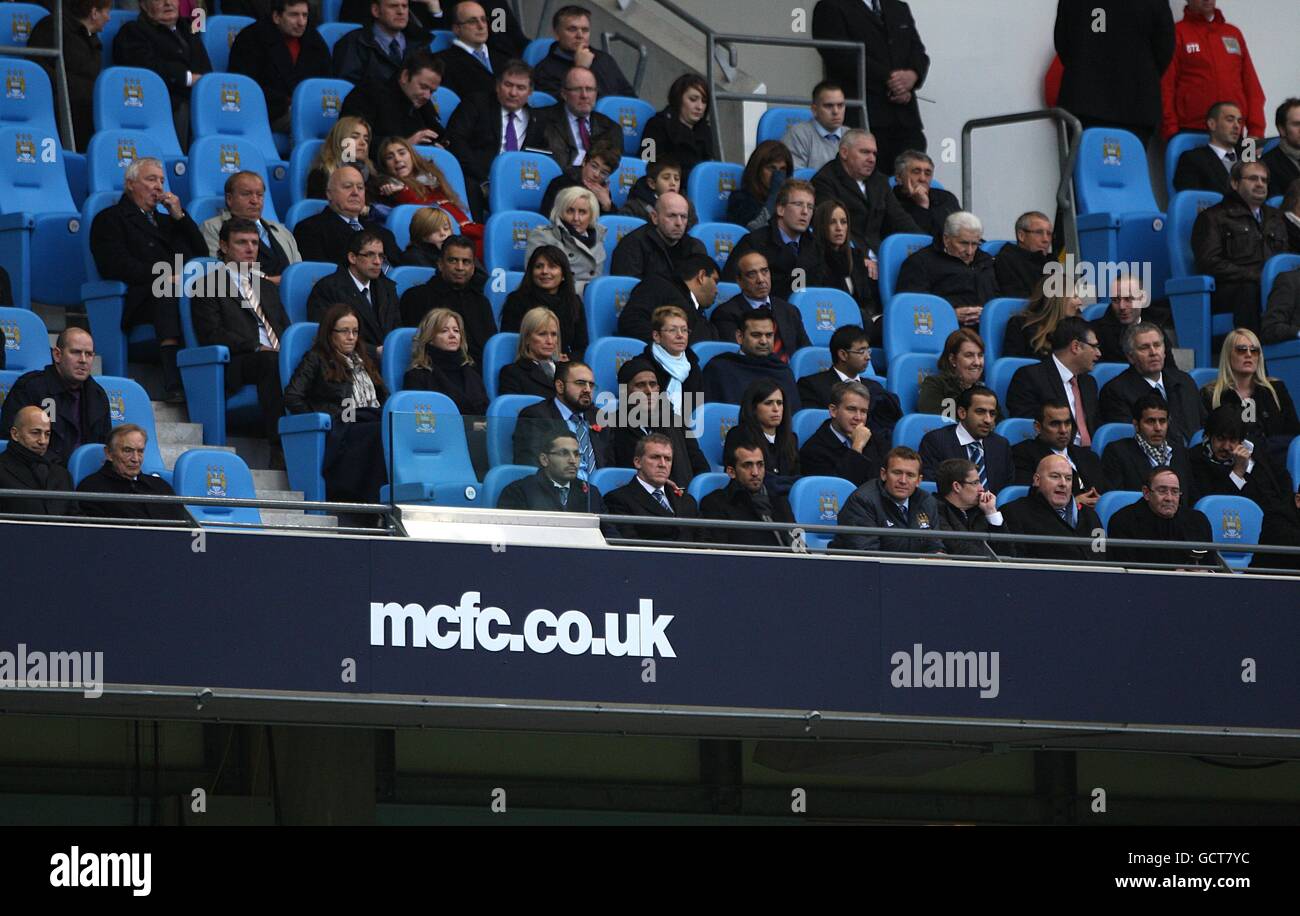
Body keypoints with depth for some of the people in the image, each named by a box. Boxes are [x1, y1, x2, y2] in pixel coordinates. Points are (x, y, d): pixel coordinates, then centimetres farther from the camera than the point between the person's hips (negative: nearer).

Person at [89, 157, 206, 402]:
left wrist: (180, 216, 12)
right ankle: (174, 384, -49)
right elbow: (118, 266, -4)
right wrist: (165, 278, -14)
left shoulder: (165, 220, 33)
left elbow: (202, 255, 22)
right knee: (167, 294, -38)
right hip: (137, 301, -5)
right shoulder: (110, 219, 13)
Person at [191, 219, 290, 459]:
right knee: (271, 362, -39)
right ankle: (279, 449, -42)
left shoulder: (267, 288, 32)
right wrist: (257, 348, -14)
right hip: (234, 366, -5)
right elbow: (211, 335, -4)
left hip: (275, 360, 5)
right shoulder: (209, 286, 10)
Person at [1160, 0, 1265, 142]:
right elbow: (1166, 86, -2)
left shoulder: (1234, 33, 18)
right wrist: (1171, 132, -10)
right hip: (1192, 133, -4)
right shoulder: (1176, 33, 5)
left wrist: (1256, 130, 4)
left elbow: (1251, 85, 16)